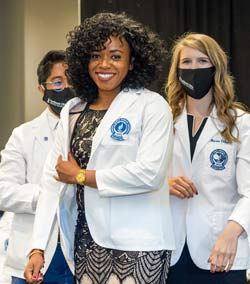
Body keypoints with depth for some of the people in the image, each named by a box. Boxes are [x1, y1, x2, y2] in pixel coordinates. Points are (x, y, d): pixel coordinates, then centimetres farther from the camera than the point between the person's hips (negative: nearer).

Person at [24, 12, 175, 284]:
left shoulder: (151, 106, -5)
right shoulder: (72, 111, 10)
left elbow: (150, 173, -17)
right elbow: (53, 179, 6)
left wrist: (81, 176, -6)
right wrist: (38, 248, -3)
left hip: (136, 244, -4)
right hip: (86, 241, 4)